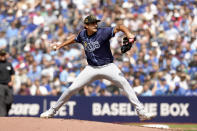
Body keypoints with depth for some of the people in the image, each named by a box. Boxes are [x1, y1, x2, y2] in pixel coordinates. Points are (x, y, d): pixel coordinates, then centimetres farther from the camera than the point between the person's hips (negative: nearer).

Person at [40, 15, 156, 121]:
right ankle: (53, 110, 15)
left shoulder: (103, 32, -15)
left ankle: (141, 112, -24)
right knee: (72, 89, -2)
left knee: (124, 83, -24)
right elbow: (75, 38, 23)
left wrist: (128, 34, -40)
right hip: (92, 68, 3)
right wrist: (60, 46, 25)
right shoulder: (83, 34, 0)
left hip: (108, 67, -3)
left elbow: (119, 27, -22)